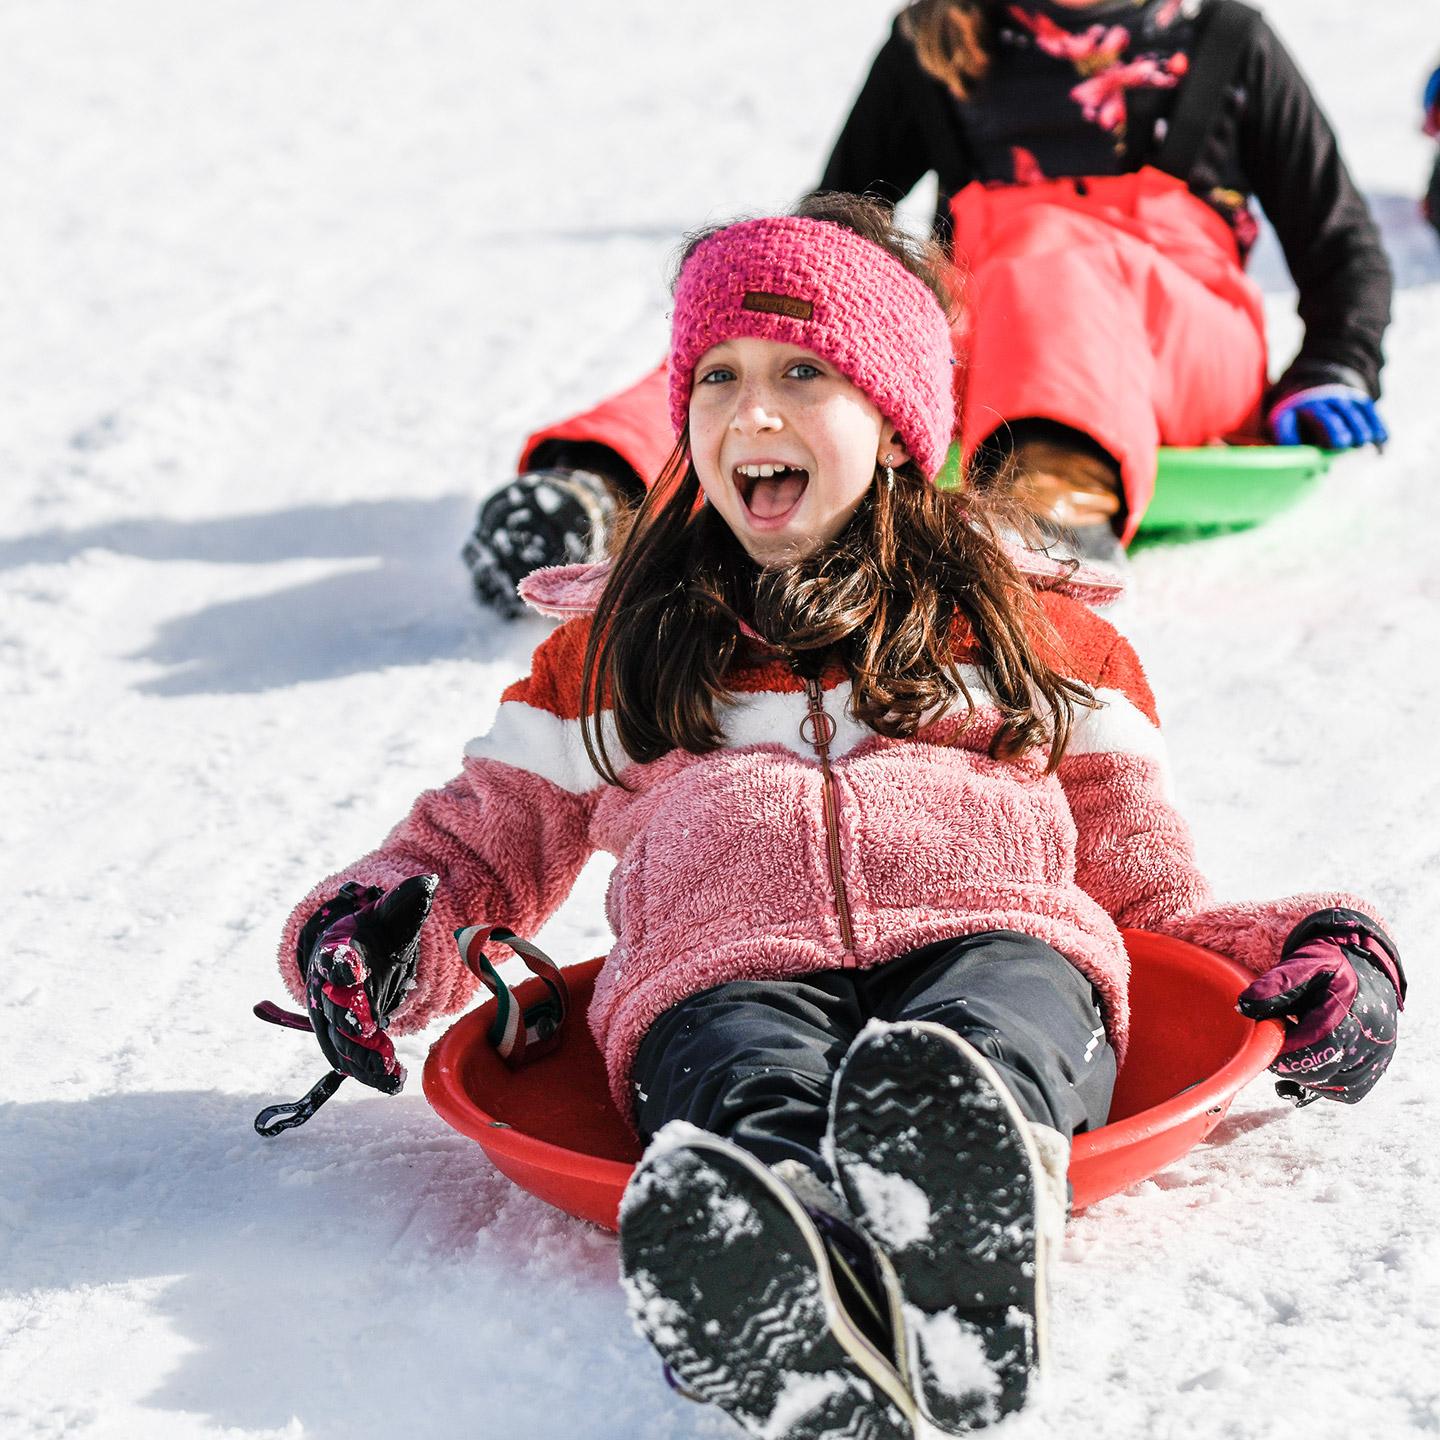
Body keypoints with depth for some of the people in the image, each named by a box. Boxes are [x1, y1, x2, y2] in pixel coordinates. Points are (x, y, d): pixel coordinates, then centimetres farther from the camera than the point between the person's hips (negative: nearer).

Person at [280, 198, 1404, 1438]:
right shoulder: (614, 646, 32)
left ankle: (960, 1241, -72)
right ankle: (789, 1321, -71)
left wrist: (1317, 950, 4)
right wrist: (382, 925, 8)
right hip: (722, 973, 0)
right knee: (753, 1101, -39)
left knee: (980, 1043, -39)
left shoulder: (1037, 628, 29)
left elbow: (1150, 898, 26)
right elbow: (483, 848, 32)